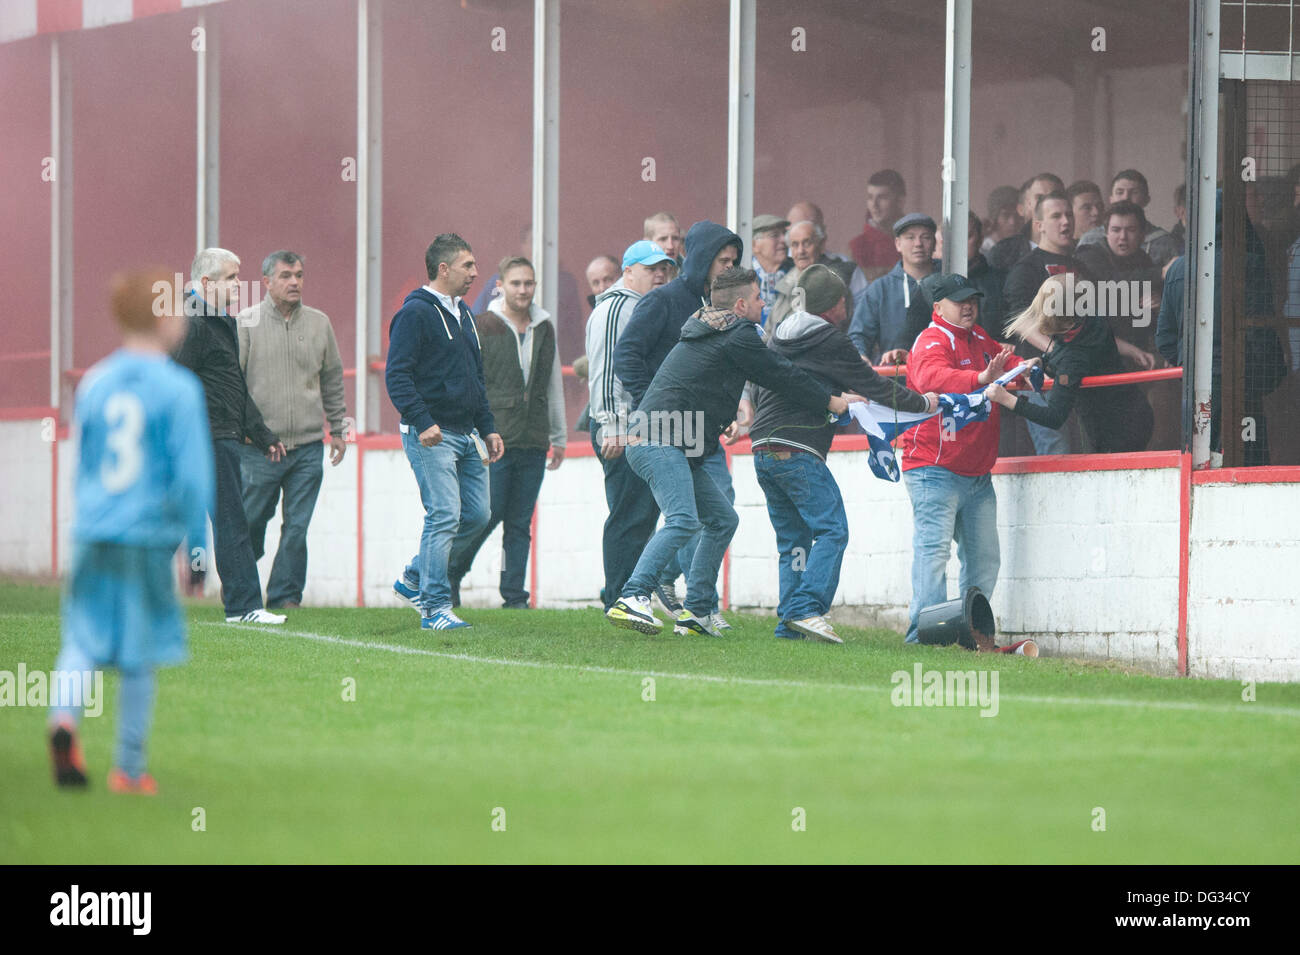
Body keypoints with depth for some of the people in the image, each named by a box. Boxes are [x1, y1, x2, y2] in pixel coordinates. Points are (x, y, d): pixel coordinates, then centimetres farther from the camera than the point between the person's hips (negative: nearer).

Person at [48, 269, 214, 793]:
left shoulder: (93, 383, 7)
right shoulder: (178, 390, -9)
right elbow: (192, 475, -11)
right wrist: (198, 548, -3)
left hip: (91, 533, 4)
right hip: (148, 534, -4)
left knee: (83, 637, 5)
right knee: (139, 656, 7)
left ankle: (64, 716, -24)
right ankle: (129, 767, 14)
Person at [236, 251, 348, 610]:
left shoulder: (318, 323, 9)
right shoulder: (245, 323, -1)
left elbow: (332, 379, 18)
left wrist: (338, 428, 18)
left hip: (308, 446, 3)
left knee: (297, 527, 0)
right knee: (250, 522, 4)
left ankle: (285, 595, 8)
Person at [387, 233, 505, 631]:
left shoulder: (463, 314, 19)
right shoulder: (415, 314, -9)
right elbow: (397, 375, -16)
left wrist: (488, 428, 19)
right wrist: (422, 422, -24)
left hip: (466, 434, 9)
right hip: (431, 435, -9)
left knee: (476, 514, 7)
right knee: (444, 516, -13)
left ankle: (415, 579, 21)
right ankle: (435, 608, -8)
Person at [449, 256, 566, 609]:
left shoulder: (545, 328, 14)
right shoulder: (483, 328, -1)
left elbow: (554, 386, 21)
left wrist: (559, 437, 21)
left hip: (533, 443, 4)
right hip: (495, 438, -4)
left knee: (520, 523, 4)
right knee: (489, 514, -9)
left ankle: (514, 595, 7)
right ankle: (450, 573, 11)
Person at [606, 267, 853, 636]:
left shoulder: (705, 332, 22)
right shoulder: (738, 336, -6)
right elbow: (781, 376, -2)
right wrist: (833, 402, 7)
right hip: (661, 442, -11)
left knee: (722, 519, 15)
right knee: (684, 521, -26)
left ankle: (694, 612, 11)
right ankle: (632, 599, -36)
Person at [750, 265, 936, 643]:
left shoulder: (778, 338, 19)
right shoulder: (830, 341, -4)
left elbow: (758, 392, 29)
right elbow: (872, 386, -1)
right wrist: (923, 403, 11)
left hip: (763, 452, 8)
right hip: (800, 452, -8)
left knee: (793, 539, 12)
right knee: (831, 530, -9)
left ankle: (788, 625, 6)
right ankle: (807, 609, -24)